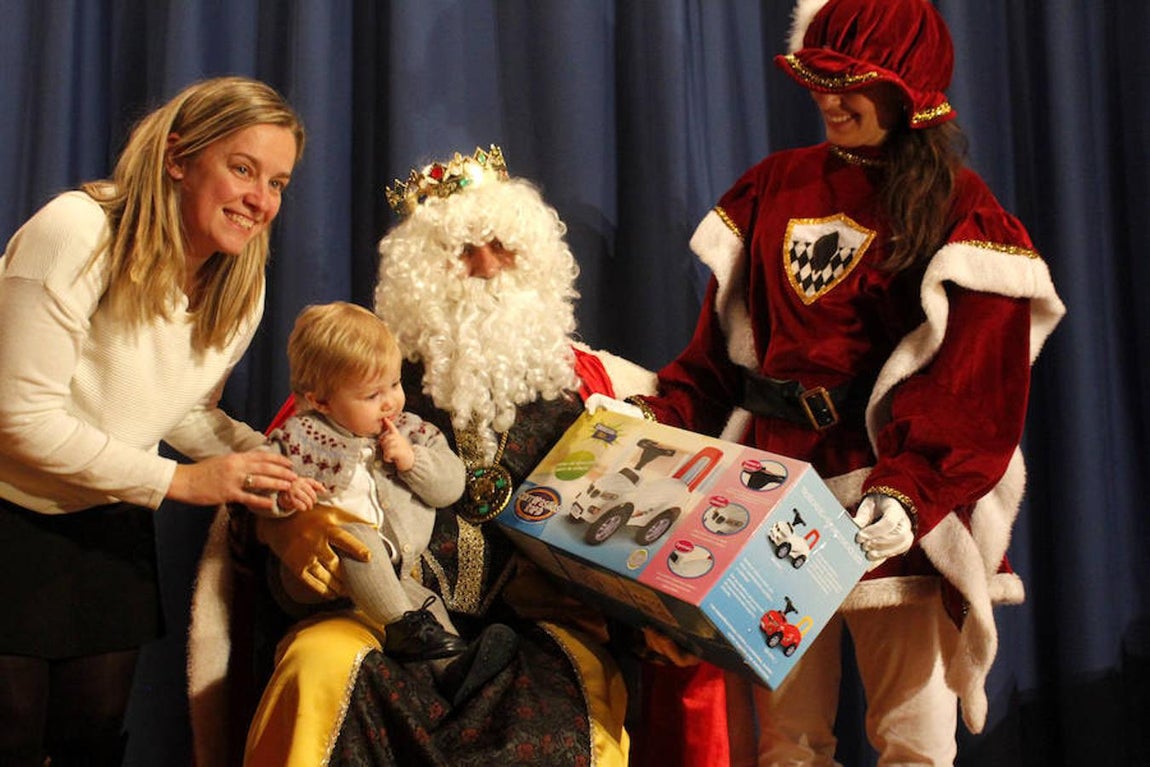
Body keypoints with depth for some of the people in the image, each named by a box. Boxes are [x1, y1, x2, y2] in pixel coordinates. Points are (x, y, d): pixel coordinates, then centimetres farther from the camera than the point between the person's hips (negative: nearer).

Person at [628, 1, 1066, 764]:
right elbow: (721, 342, 13)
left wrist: (909, 492, -25)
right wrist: (660, 416, -3)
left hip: (891, 493, -3)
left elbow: (974, 389, -11)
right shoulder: (774, 187, 11)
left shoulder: (960, 213, -1)